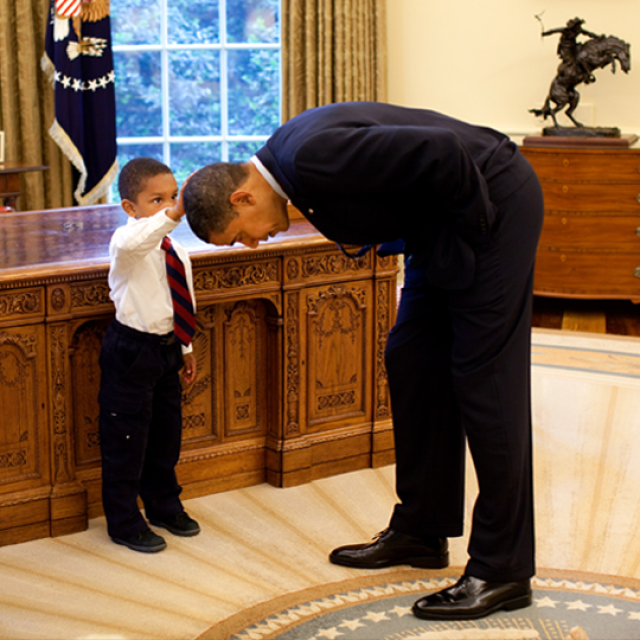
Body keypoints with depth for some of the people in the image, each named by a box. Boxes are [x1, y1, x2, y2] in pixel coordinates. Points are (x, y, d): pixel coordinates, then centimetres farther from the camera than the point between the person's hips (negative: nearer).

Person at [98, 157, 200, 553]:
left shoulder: (177, 253, 7)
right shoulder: (129, 243, -19)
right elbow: (131, 242, -46)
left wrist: (186, 347, 22)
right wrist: (173, 215, -57)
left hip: (166, 349, 8)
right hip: (131, 352, -8)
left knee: (166, 434, 19)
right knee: (126, 440, 1)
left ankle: (164, 506, 38)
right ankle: (125, 522, 13)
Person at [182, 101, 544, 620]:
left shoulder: (313, 157, -28)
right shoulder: (289, 156, 3)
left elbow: (442, 150, -31)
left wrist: (472, 225, -18)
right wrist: (405, 238, 6)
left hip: (492, 202, -10)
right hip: (439, 226, 10)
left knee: (483, 379, -7)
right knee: (412, 364, 13)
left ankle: (503, 571, 1)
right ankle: (420, 531, 26)